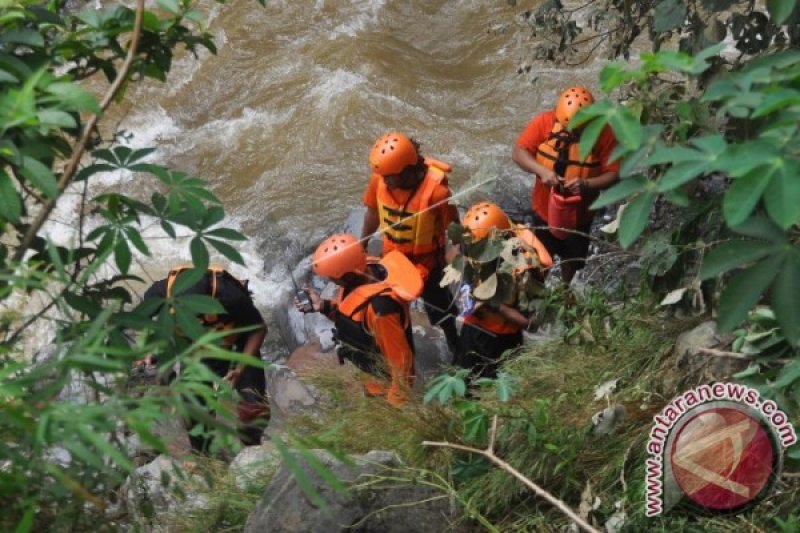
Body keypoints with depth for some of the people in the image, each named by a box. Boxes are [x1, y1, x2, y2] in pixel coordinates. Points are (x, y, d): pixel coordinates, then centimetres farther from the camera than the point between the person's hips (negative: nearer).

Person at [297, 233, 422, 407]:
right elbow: (350, 315, 6)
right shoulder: (363, 270, -15)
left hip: (386, 382, -8)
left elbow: (400, 359, -29)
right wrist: (323, 306, -11)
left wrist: (395, 403, -18)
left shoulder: (379, 308, -40)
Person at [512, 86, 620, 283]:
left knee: (571, 260, 25)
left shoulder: (604, 133, -24)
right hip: (545, 208, 0)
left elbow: (615, 174, -19)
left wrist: (587, 184, -37)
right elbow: (518, 152, -16)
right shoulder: (545, 122, -21)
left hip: (579, 213, 0)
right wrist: (541, 170, -34)